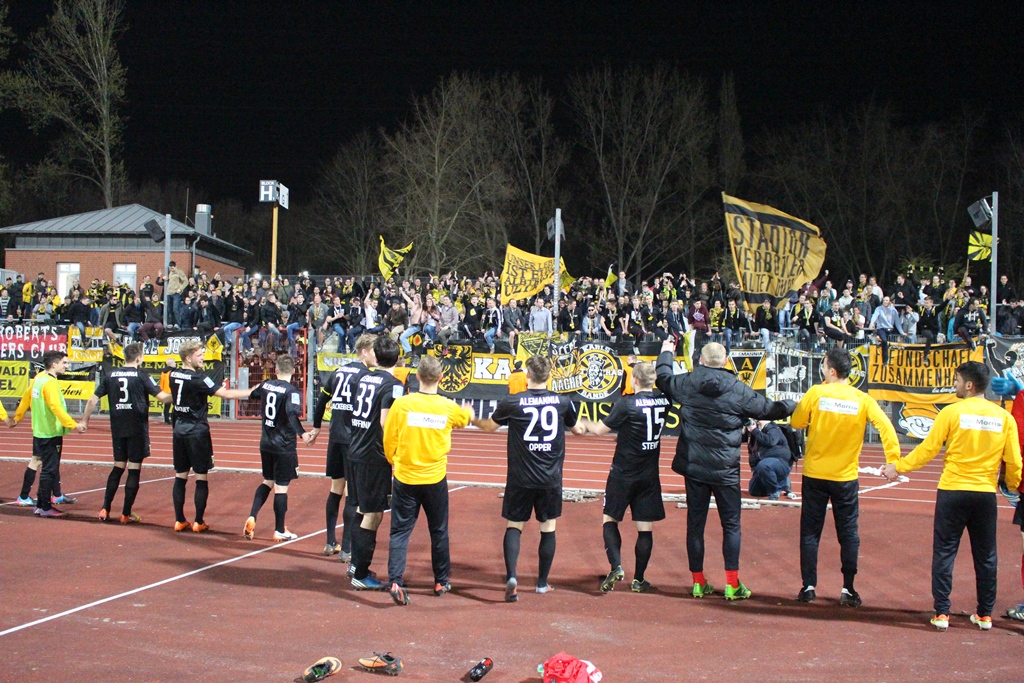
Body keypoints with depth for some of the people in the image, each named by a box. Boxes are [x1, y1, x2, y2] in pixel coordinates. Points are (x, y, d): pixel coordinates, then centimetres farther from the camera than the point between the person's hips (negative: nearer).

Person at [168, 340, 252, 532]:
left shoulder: (173, 375, 5)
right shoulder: (199, 378, -16)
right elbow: (226, 394, -20)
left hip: (179, 430, 7)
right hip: (197, 431, -7)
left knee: (180, 476, 10)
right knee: (201, 478, 1)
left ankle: (179, 520, 12)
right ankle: (199, 522, 2)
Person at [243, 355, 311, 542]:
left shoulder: (265, 385, 3)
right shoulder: (291, 391, -16)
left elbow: (252, 395, 24)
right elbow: (292, 415, -32)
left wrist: (257, 390, 45)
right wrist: (302, 433, -41)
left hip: (266, 443, 6)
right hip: (284, 446, -6)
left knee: (267, 482, 21)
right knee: (281, 487, 2)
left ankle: (251, 518, 6)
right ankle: (279, 531, 9)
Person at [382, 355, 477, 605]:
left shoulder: (401, 404, -11)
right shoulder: (449, 407, -5)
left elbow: (388, 440, -4)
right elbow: (466, 418, 19)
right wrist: (469, 412, 44)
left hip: (404, 478, -1)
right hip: (435, 479, 1)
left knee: (400, 531, 5)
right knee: (438, 532, 16)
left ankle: (395, 581, -9)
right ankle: (441, 582, 26)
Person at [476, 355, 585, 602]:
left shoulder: (511, 402, -8)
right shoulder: (562, 402, -2)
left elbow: (489, 426, 10)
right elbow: (575, 428, 18)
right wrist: (582, 427, 43)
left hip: (520, 477, -1)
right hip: (551, 478, 2)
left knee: (513, 526, 7)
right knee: (548, 528, 14)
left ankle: (511, 576, -13)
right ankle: (542, 582, 21)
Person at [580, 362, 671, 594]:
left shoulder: (627, 403, -15)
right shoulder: (664, 401, -2)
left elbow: (601, 429, -7)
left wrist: (585, 424, 12)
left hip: (623, 473, -4)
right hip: (650, 475, 4)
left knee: (610, 519, 10)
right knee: (645, 528, 7)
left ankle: (616, 566, -8)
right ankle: (639, 579, 11)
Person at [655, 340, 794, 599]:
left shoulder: (687, 383, -3)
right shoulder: (739, 390, -8)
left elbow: (663, 378, 17)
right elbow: (768, 409, 3)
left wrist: (666, 353, 36)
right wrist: (794, 405, 22)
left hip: (694, 466, 2)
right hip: (725, 469, -2)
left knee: (695, 524, 9)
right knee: (731, 524, 5)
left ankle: (698, 581, 14)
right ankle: (732, 584, 2)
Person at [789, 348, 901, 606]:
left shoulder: (815, 393, -9)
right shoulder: (862, 399, -4)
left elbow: (796, 423, -2)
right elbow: (885, 426, -13)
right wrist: (893, 459, -15)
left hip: (815, 474, -1)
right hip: (846, 477, 1)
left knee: (810, 532, 8)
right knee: (848, 534, 8)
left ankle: (808, 587, 8)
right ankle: (848, 590, 6)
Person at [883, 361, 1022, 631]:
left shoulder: (952, 412, -8)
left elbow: (927, 450, -6)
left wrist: (898, 467, 6)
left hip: (953, 491, -3)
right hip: (986, 494, 3)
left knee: (944, 552, 5)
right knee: (985, 556, 13)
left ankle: (942, 613, 2)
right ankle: (985, 614, 18)